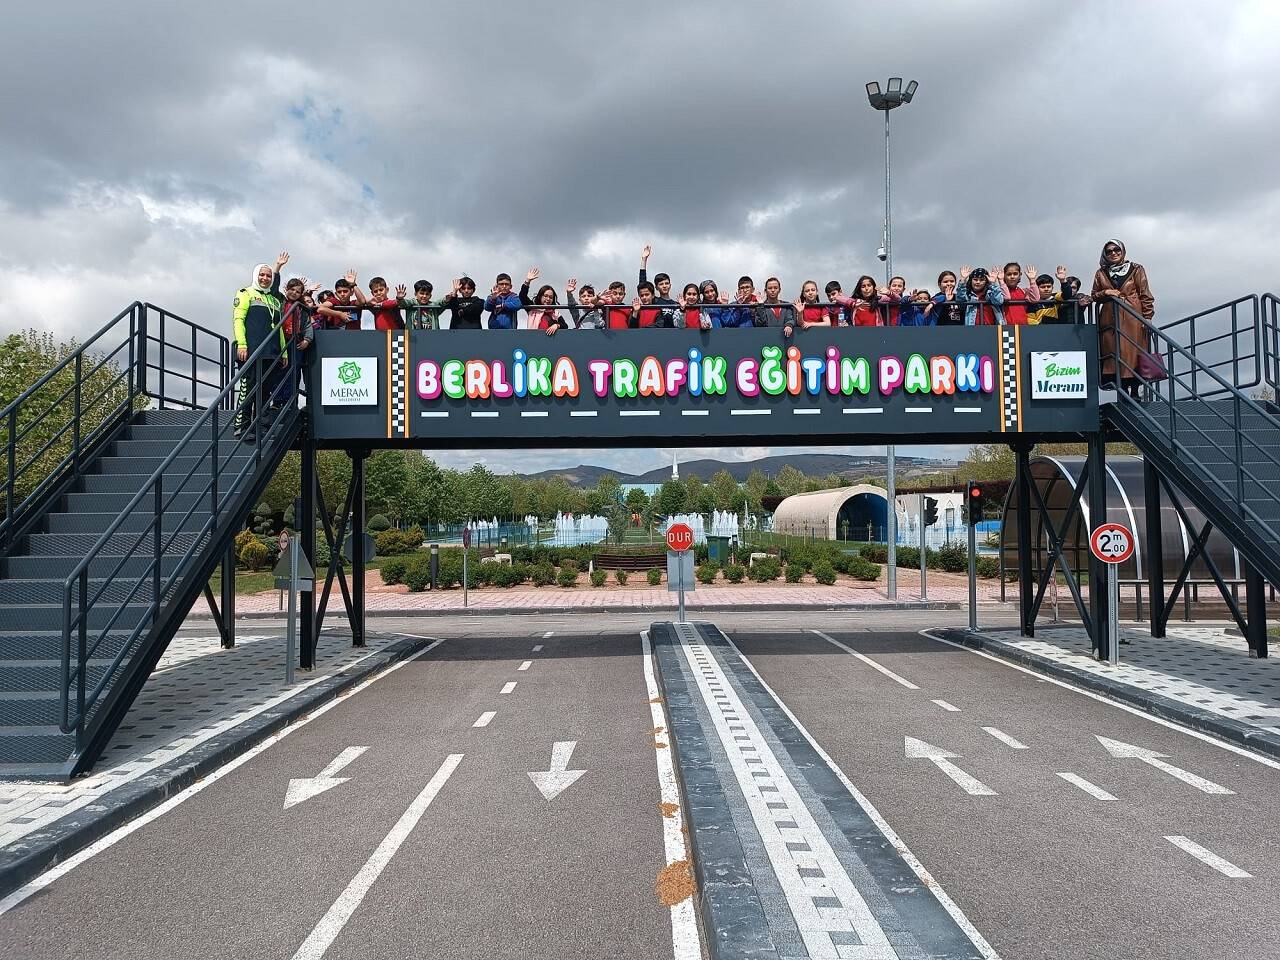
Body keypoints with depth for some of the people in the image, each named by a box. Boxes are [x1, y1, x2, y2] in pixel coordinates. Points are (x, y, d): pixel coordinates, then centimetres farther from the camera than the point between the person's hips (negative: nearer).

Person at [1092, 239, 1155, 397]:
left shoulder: (1136, 269, 7)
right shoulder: (1100, 273, 14)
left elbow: (1145, 295, 4)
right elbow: (1094, 296, 18)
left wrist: (1147, 316, -5)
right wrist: (1105, 293, -3)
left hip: (1133, 318, -2)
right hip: (1110, 318, 2)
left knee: (1134, 353, -6)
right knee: (1116, 353, -5)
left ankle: (1134, 392, -3)